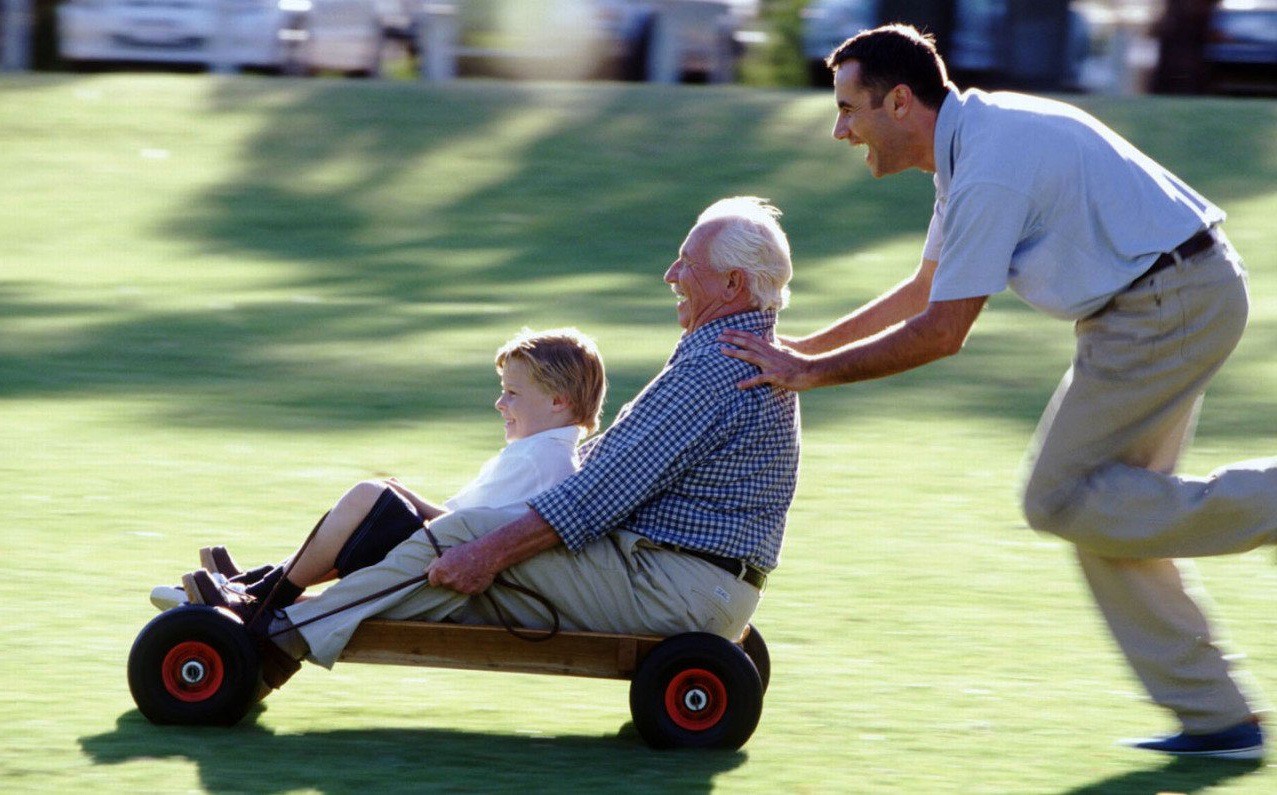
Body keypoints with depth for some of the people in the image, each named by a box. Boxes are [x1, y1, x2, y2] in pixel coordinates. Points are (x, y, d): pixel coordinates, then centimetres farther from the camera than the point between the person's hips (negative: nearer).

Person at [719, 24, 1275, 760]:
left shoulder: (990, 170, -21)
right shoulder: (975, 139, 12)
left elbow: (941, 333, -18)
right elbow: (927, 288, 24)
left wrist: (814, 371, -9)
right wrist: (807, 347, 23)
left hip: (1167, 305, -10)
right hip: (1185, 293, 10)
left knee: (1062, 499, -6)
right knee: (1105, 502, 12)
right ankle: (1214, 716, 13)